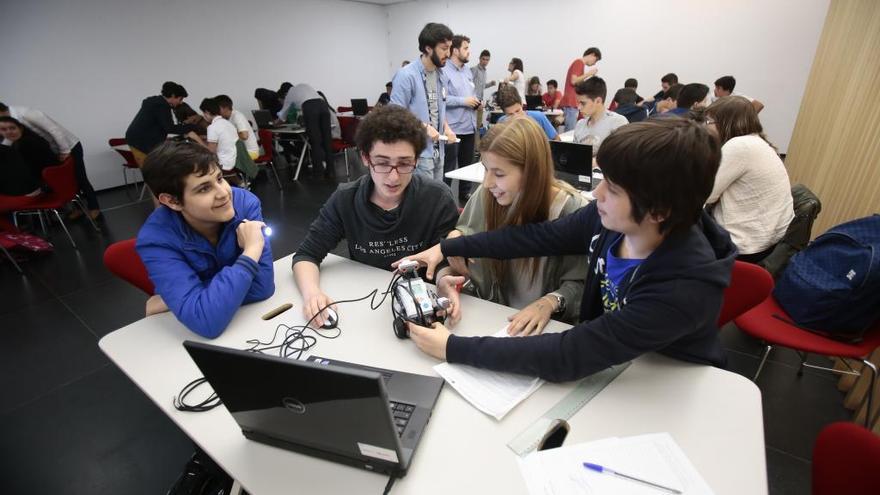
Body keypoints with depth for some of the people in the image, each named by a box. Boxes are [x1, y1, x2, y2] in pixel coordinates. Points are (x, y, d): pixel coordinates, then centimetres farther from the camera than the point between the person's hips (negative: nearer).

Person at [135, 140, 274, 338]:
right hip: (191, 332, -2)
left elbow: (261, 287, -24)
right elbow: (206, 321, -33)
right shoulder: (156, 239, -21)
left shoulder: (246, 203, -18)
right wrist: (250, 252, -30)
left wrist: (171, 301, -21)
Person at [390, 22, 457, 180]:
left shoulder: (440, 74, 11)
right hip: (418, 151, -8)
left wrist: (446, 128, 4)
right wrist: (424, 127, -20)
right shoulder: (406, 75, -14)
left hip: (438, 149, 8)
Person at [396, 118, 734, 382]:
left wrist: (453, 348, -32)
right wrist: (446, 248, -7)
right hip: (603, 358, 4)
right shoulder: (608, 217, -19)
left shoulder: (685, 289, -35)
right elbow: (537, 237, -7)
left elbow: (567, 357, -37)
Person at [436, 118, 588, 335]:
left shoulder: (571, 210, -14)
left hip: (543, 327, -1)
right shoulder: (486, 195, -6)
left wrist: (550, 303, -25)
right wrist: (445, 276, -19)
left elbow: (579, 283, -8)